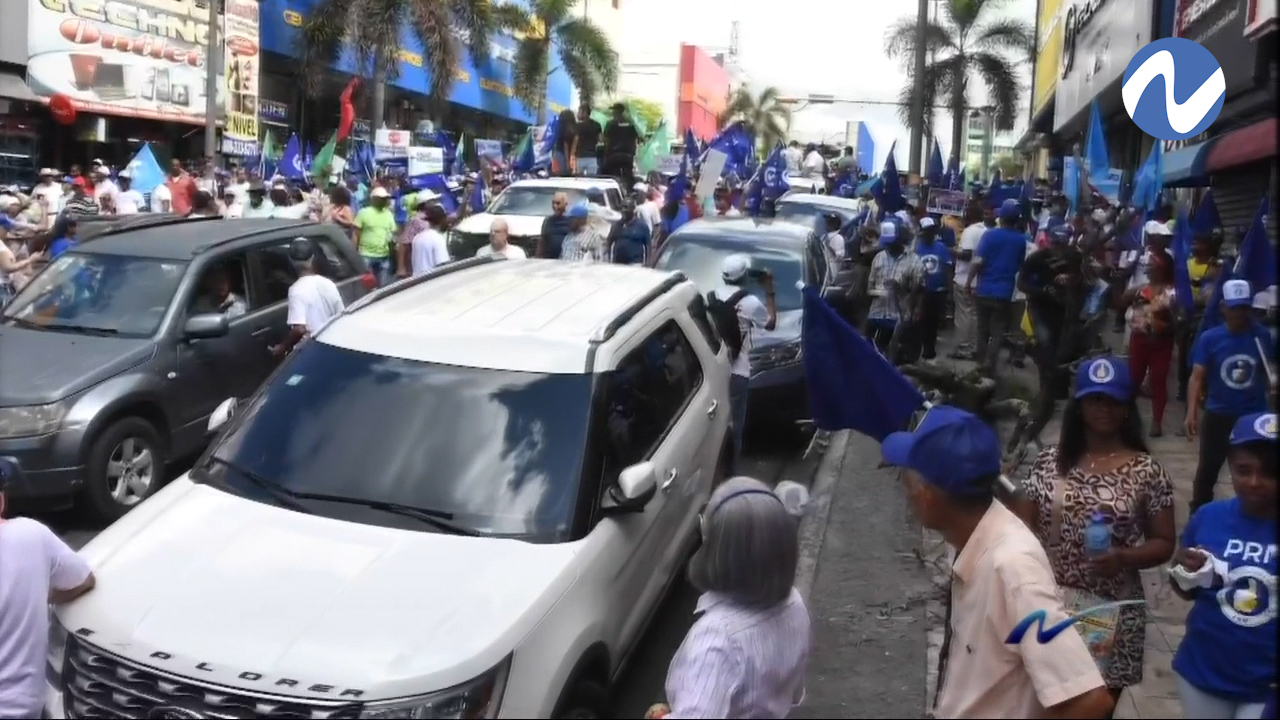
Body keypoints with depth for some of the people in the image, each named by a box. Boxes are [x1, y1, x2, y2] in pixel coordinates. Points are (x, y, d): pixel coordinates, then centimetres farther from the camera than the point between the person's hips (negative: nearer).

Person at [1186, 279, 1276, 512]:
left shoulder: (1263, 336, -4)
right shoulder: (1209, 338, -11)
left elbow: (1268, 372, 9)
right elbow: (1197, 377, -15)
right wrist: (1192, 412, -24)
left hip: (1255, 416, 1)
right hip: (1219, 415, -1)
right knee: (1208, 469, 9)